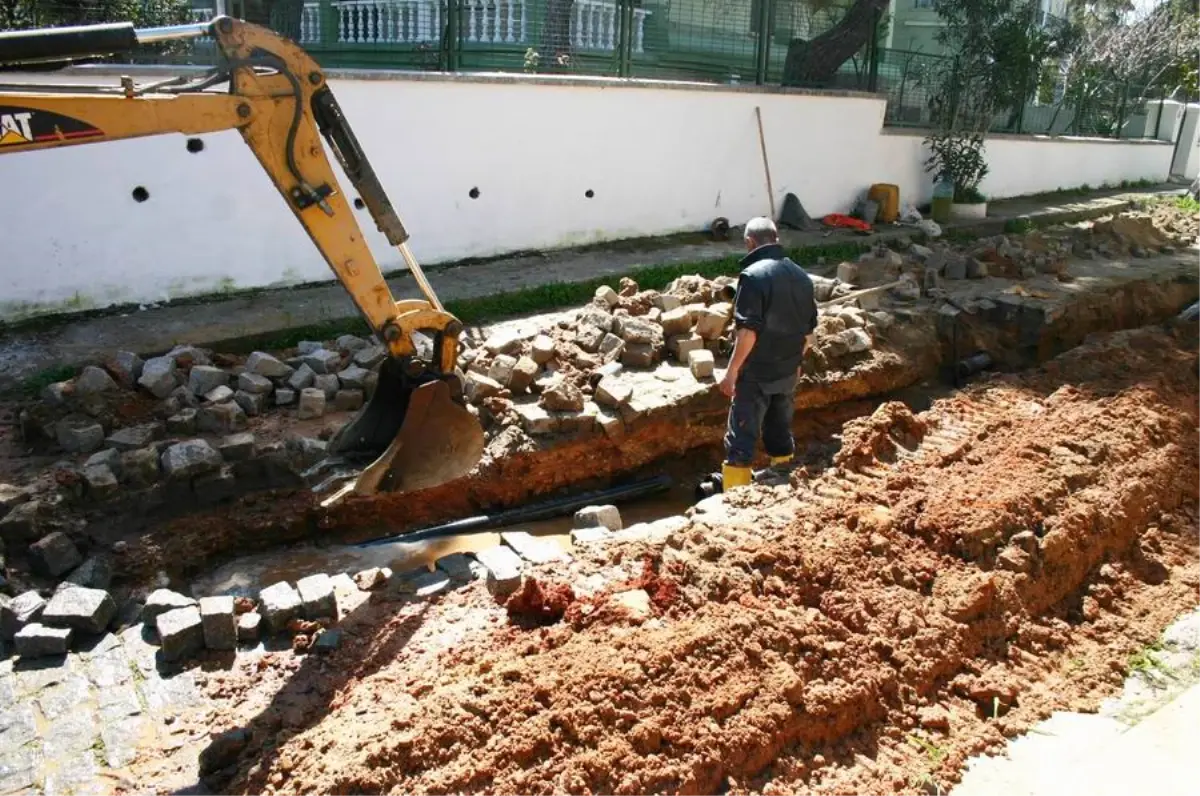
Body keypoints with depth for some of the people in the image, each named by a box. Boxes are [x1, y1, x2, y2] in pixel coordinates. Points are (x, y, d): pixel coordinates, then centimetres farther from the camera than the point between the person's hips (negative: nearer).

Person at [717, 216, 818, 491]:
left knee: (741, 437, 0)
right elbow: (809, 328, 12)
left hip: (756, 373, -7)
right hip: (788, 372, 7)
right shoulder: (800, 275, 7)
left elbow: (748, 331, -23)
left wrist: (731, 371, -17)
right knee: (781, 430, 18)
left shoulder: (753, 275, -17)